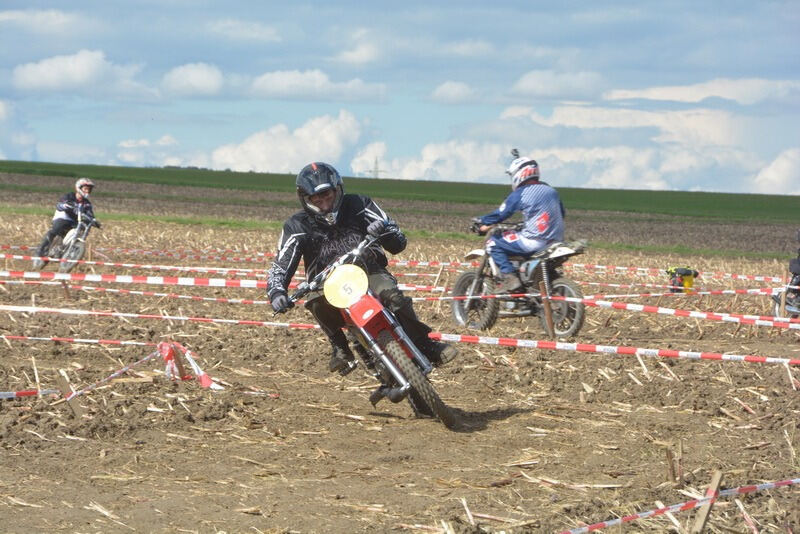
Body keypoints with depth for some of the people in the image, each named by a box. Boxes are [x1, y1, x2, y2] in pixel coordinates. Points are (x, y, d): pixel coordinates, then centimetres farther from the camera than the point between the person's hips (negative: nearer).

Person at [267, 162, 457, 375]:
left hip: (369, 270, 0)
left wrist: (384, 228, -28)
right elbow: (280, 266, -10)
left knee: (393, 296, -31)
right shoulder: (297, 226, -2)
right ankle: (339, 348, -16)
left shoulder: (358, 206, -2)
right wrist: (276, 293, -31)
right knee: (317, 300, -34)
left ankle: (425, 345, -18)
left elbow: (398, 243, -4)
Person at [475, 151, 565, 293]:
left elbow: (501, 214, -1)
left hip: (534, 241, -8)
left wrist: (483, 222, 16)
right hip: (556, 241, 8)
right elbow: (561, 213, 26)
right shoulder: (551, 191, 14)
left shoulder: (520, 194, -6)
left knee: (494, 243, 2)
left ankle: (509, 277, -13)